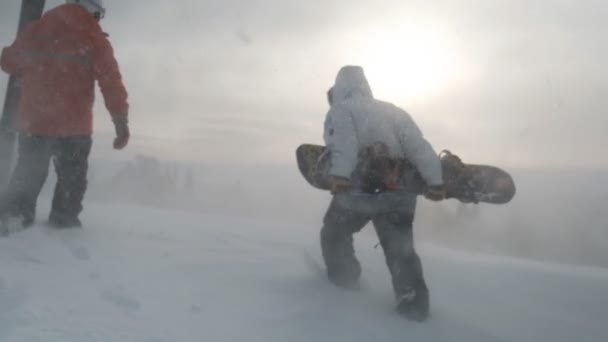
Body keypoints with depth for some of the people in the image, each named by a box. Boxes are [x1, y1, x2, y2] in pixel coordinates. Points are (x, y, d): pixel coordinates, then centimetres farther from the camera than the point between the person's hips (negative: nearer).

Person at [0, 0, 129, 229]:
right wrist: (121, 121, -7)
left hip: (33, 119, 3)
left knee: (28, 174, 18)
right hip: (73, 124, -3)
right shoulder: (95, 40, -3)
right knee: (72, 176, 13)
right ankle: (64, 219, 14)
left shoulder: (38, 27, 8)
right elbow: (112, 83, -9)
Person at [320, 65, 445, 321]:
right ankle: (414, 303, 8)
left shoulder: (341, 110, 6)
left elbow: (343, 141, -17)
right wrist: (435, 180, 0)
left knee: (335, 232, 22)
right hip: (399, 190, 5)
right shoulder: (394, 111, 21)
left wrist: (339, 173, -31)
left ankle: (343, 280, 27)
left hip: (360, 188, -4)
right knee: (400, 247, 16)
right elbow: (419, 146, 7)